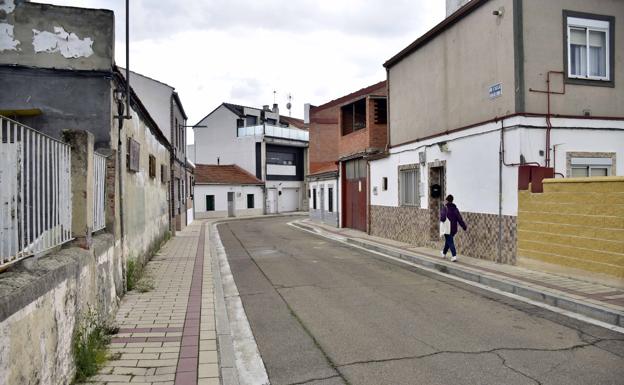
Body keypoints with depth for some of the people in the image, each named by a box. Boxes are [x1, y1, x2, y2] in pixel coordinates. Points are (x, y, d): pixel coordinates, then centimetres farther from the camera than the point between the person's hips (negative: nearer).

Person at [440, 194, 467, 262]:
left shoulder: (445, 208, -12)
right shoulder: (455, 208, 3)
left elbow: (443, 218, -21)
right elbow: (460, 218, 0)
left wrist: (441, 220, 2)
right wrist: (464, 227, 2)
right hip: (454, 228, 6)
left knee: (450, 242, -4)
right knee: (448, 241, 21)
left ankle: (454, 256, -16)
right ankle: (444, 253, 36)